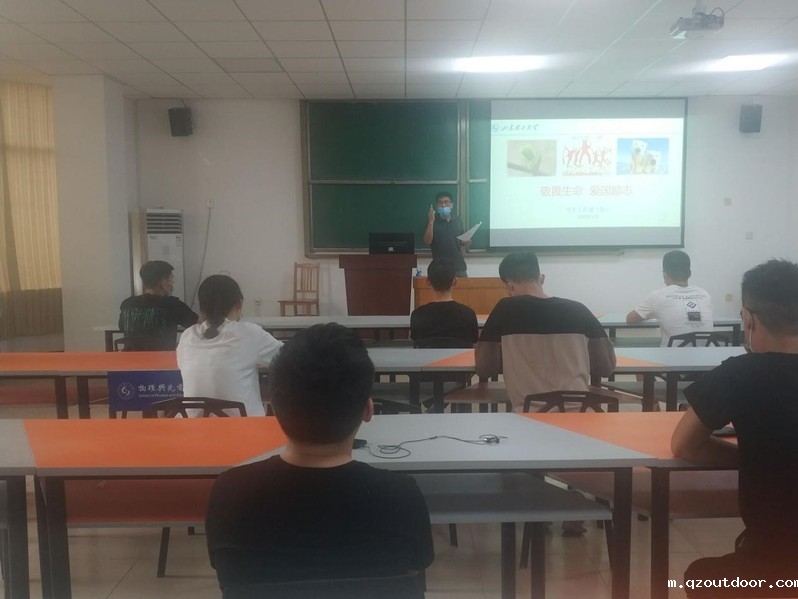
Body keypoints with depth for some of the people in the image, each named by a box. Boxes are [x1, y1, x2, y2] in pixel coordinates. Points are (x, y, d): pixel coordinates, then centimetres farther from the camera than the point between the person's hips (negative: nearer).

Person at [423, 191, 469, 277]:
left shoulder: (457, 221, 10)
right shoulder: (433, 221, 1)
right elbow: (427, 241, -11)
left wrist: (466, 242, -2)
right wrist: (431, 221, -18)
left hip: (459, 266, 3)